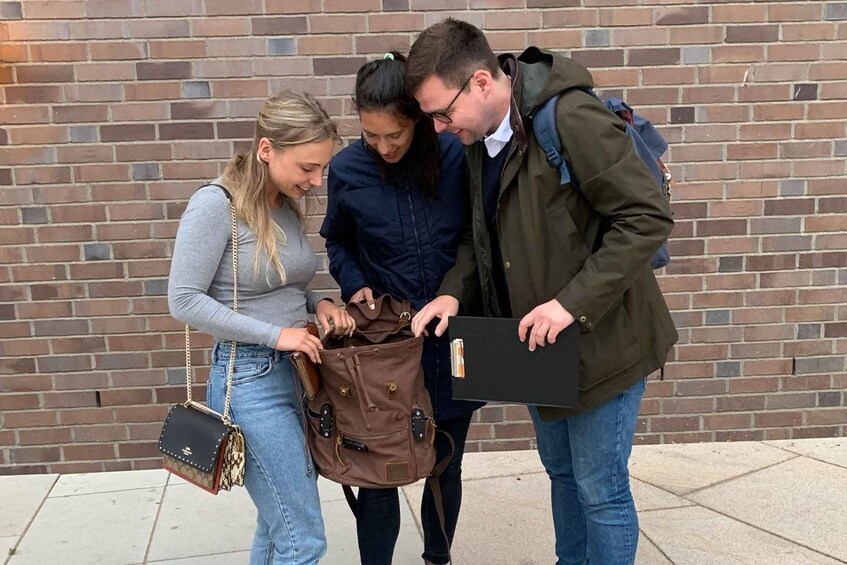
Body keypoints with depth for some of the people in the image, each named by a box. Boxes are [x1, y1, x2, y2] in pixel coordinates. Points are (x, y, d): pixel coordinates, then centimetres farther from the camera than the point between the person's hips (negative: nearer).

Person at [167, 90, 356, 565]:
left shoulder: (288, 205, 7)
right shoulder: (216, 204, -15)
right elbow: (184, 300, -16)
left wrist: (317, 303, -3)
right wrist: (276, 334, -19)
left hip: (295, 374, 8)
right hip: (250, 379, -8)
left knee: (279, 523, 19)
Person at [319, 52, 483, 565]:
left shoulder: (457, 155, -8)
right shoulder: (348, 169, -6)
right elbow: (337, 242, 10)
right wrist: (354, 283, -7)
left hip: (453, 337, 1)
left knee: (446, 465, 17)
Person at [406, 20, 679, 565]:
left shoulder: (572, 118, -23)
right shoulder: (480, 137, 3)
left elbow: (648, 217, -23)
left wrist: (572, 303, -27)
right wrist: (454, 292, -4)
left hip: (600, 337, -8)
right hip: (540, 342, 8)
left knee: (599, 489, 5)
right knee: (561, 472, 23)